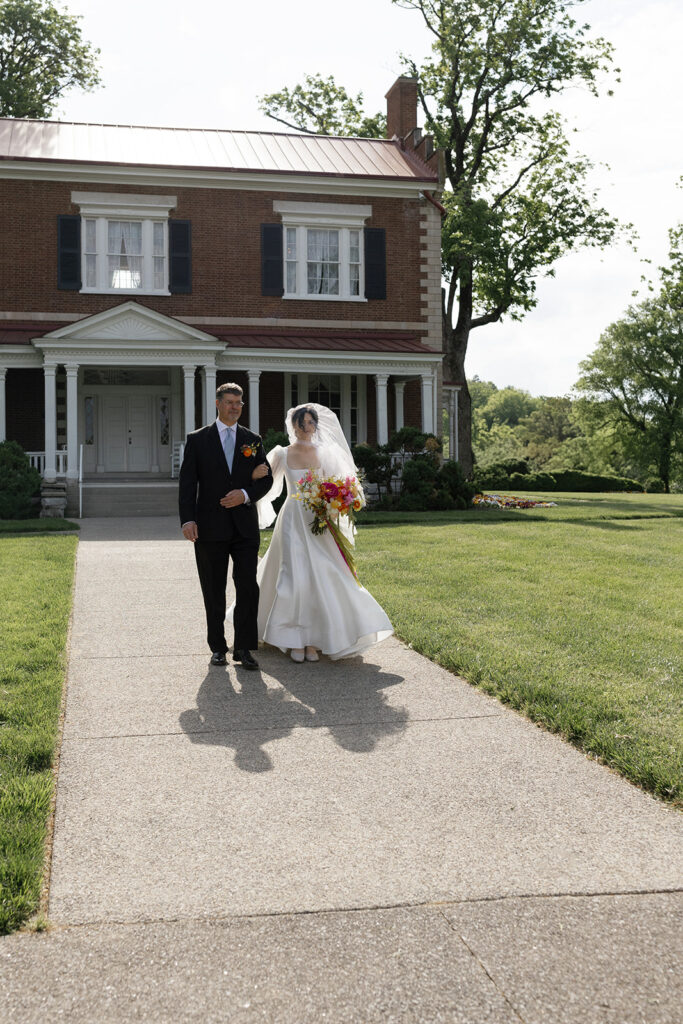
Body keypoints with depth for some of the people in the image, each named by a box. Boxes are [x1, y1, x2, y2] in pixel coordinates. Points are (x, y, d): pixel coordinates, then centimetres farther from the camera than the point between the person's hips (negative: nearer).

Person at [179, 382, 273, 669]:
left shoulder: (253, 440, 10)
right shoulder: (197, 439, 4)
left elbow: (266, 479, 9)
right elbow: (187, 483, -2)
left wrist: (246, 494, -10)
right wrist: (187, 519, -13)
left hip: (245, 526, 1)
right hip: (210, 527, -1)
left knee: (248, 587, -4)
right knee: (214, 591, 7)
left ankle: (243, 648, 4)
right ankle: (218, 647, 17)